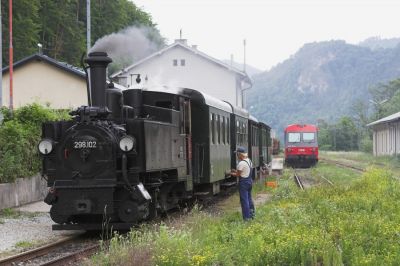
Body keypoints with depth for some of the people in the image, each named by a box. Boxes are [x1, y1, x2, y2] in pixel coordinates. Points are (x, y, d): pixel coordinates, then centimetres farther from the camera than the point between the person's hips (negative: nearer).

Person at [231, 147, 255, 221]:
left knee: (244, 199, -1)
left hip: (243, 182, -9)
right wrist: (236, 171, 19)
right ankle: (251, 214, 29)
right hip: (250, 180, 9)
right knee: (249, 198, 20)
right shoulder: (249, 161, 7)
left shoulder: (241, 163, -20)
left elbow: (238, 175, -14)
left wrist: (232, 173, 3)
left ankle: (246, 217, 2)